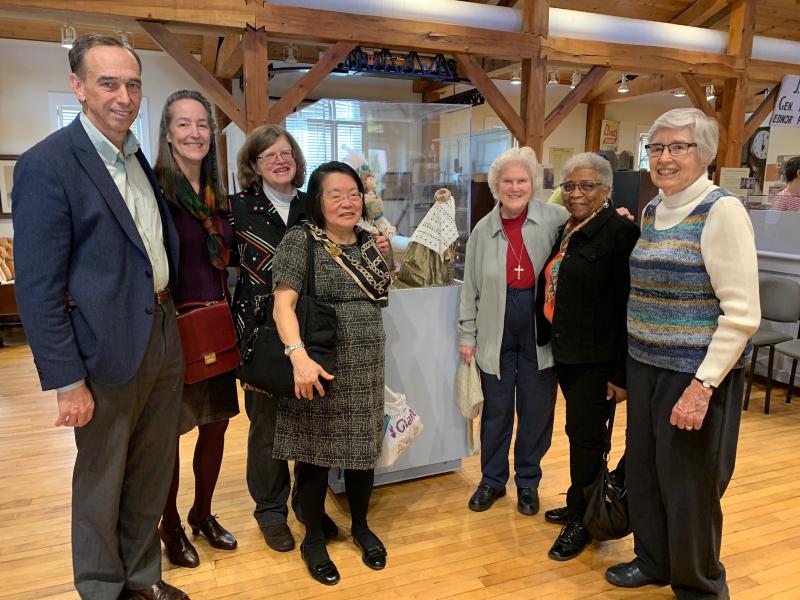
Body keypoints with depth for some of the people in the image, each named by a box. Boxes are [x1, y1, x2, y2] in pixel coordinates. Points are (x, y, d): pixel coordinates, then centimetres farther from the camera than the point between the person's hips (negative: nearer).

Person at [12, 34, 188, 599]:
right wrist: (67, 381, -16)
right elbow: (38, 288, -16)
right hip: (108, 351, -7)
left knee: (152, 476, 20)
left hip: (164, 337, 7)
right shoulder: (46, 165, -13)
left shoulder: (138, 157, 9)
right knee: (101, 483, 13)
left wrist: (169, 313, 10)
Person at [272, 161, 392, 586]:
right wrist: (298, 355, -31)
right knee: (316, 453, 7)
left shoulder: (369, 243, 9)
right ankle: (313, 539, 27)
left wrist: (383, 252, 9)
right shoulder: (299, 240, -8)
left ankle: (360, 526, 36)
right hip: (320, 367, -5)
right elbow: (283, 303, -19)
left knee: (363, 447, 14)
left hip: (366, 367, 5)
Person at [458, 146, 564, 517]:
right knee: (496, 409, 12)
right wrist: (467, 335, 4)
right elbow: (470, 286, 6)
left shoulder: (556, 219, -3)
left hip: (541, 330, -1)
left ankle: (528, 482, 32)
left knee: (536, 410, 11)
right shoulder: (483, 229, 4)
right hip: (496, 332, 1)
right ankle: (492, 480, 32)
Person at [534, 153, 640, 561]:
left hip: (596, 358, -7)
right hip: (565, 353, 7)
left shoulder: (620, 232, -14)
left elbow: (627, 307, -17)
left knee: (585, 435, 4)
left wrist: (621, 373, -17)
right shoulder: (566, 232, 11)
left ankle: (581, 521, 22)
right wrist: (549, 342, 15)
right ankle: (580, 505, 33)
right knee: (581, 432, 17)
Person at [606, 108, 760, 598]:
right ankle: (653, 560, 40)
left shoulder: (722, 210, -13)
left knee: (690, 485, 8)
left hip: (696, 373, -6)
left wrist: (703, 385, -22)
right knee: (643, 471, 16)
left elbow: (743, 313, -18)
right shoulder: (654, 209, 9)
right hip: (646, 365, 7)